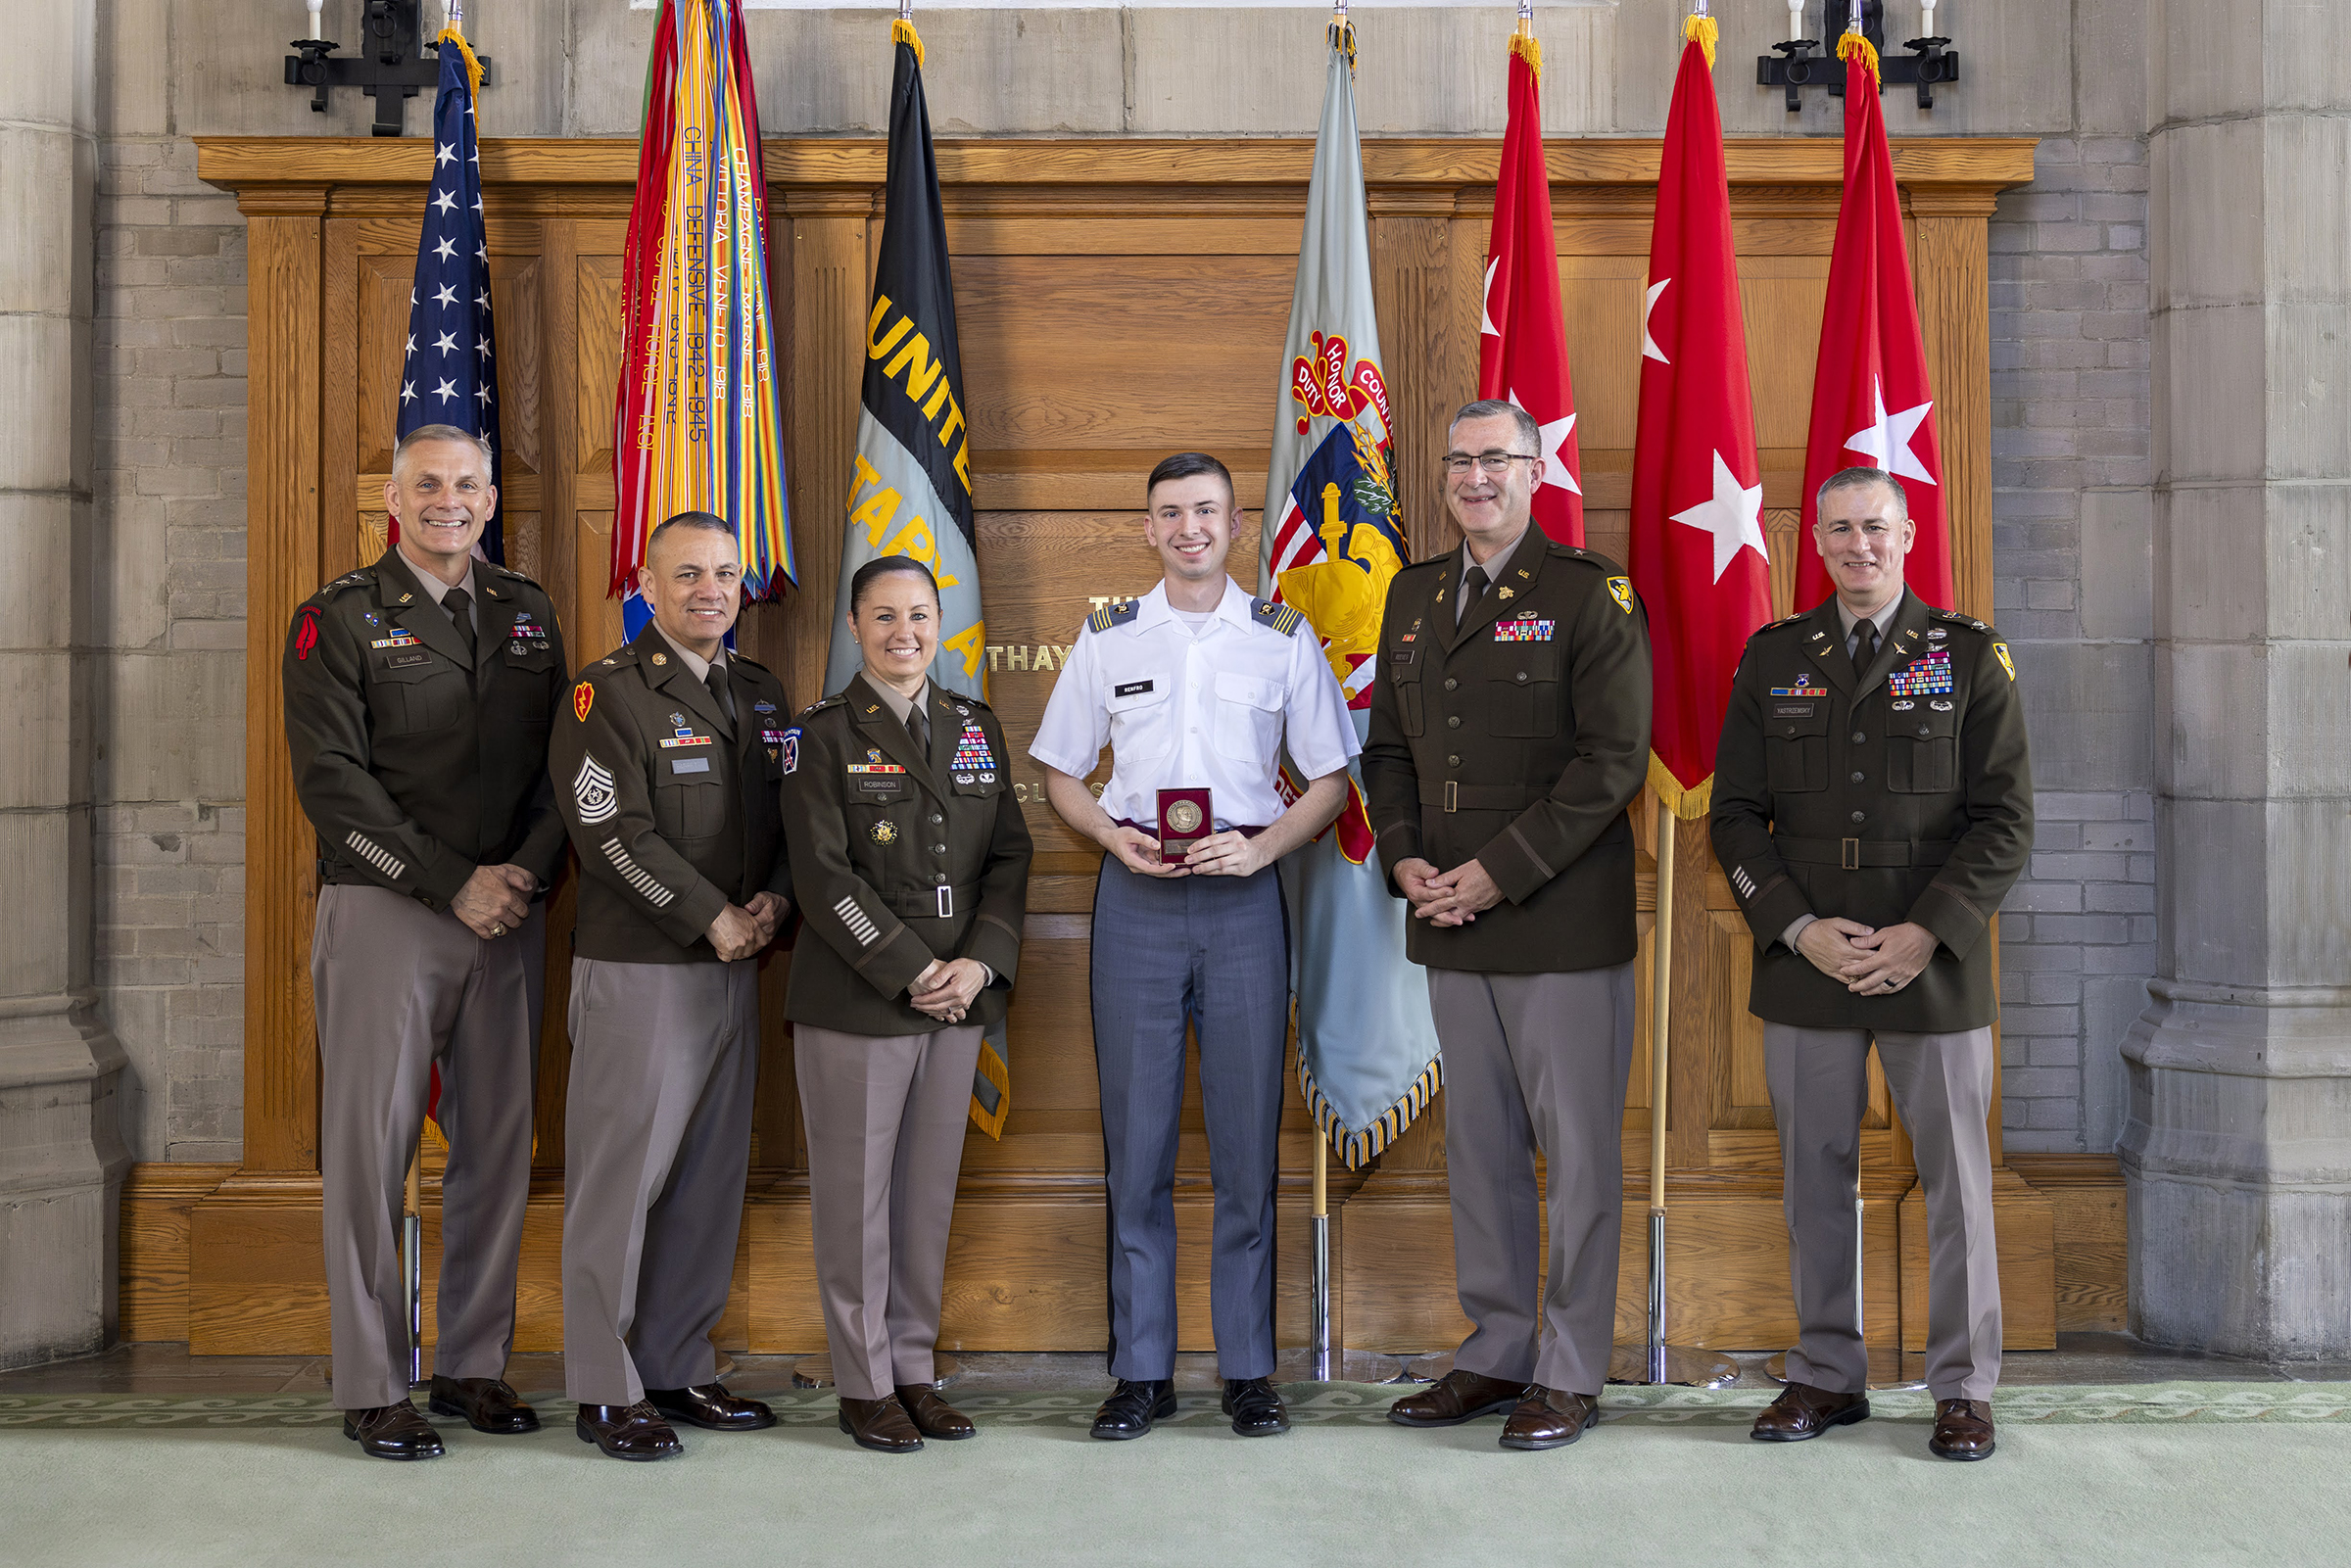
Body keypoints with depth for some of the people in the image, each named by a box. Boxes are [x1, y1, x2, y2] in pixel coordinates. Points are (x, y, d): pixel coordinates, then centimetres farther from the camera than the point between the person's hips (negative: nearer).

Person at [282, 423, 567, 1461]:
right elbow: (332, 781, -9)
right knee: (372, 1144, -1)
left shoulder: (527, 614, 14)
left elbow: (559, 761, 12)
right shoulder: (340, 618, 0)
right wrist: (451, 884, -13)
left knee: (498, 1144, 7)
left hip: (509, 913, 4)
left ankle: (474, 1364, 19)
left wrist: (528, 871, -5)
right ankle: (372, 1388, 9)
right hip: (384, 911, -4)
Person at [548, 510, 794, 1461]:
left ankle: (679, 1369, 22)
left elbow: (792, 815, 16)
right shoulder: (607, 694, -7)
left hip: (735, 969, 7)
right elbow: (615, 834, -15)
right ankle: (605, 1391, 9)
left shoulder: (761, 695, 15)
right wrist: (713, 920, -14)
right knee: (620, 1177, -2)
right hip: (637, 971, -7)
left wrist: (775, 899, -3)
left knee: (711, 1176, 11)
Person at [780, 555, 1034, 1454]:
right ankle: (864, 1384, 15)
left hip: (959, 996, 4)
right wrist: (912, 971, -14)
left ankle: (914, 1368, 22)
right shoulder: (823, 737, -3)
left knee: (930, 1190, 10)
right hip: (854, 1003, -4)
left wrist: (980, 963, -6)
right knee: (856, 1192, 2)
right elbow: (824, 878, -10)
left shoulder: (976, 728, 11)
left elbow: (1009, 857, 9)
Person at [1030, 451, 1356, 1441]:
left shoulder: (1284, 638, 7)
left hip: (1243, 895, 0)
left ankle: (1247, 1371, 12)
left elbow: (1329, 782, 8)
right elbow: (1060, 774, 13)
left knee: (1247, 1140, 2)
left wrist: (1262, 846, -9)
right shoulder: (1107, 638, 10)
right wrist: (1118, 839, -6)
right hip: (1136, 896, 1)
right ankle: (1142, 1372, 11)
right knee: (1135, 1138, 2)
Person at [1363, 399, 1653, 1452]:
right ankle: (1495, 1354, 26)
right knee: (1478, 1149, 13)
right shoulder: (1414, 596, 14)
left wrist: (1500, 872, -16)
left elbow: (1613, 761, -12)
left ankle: (1570, 1375, 14)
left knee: (1577, 1152, 2)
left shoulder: (1591, 595, -5)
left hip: (1563, 925, -6)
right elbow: (1388, 744, 17)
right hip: (1449, 929, 6)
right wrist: (1404, 858, -1)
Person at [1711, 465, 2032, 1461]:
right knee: (1816, 1176, 8)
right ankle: (1828, 1373, 21)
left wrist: (1924, 934, -13)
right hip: (1803, 965, 2)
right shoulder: (1772, 659, 7)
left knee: (1955, 1178, 5)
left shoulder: (1970, 656, 2)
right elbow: (1735, 815, 5)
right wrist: (1800, 929, -8)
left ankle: (1963, 1387, 18)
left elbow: (2006, 820, -2)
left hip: (1934, 967, -1)